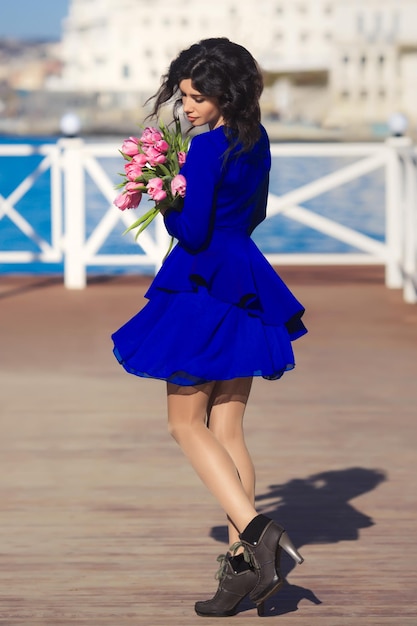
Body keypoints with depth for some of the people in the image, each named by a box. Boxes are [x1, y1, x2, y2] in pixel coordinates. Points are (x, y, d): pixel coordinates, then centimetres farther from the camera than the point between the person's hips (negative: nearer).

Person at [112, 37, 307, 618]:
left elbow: (192, 232, -18)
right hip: (246, 285, 8)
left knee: (187, 425, 3)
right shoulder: (256, 140, 8)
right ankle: (242, 559, 8)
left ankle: (256, 529, -12)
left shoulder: (206, 147, -17)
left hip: (204, 289, -8)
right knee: (227, 430, 10)